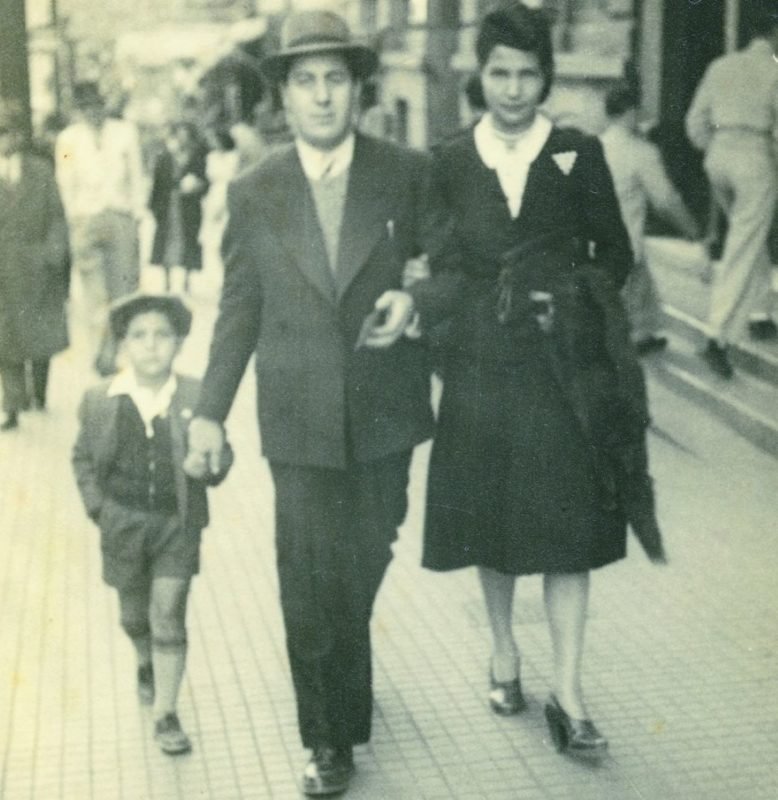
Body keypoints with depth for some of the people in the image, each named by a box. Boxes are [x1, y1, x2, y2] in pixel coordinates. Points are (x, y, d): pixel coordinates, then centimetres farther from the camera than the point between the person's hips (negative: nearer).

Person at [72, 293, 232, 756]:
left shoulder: (197, 397, -11)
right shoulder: (100, 401, -6)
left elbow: (221, 457, -4)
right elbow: (83, 457, 7)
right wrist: (96, 505, -2)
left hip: (178, 524, -2)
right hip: (123, 523, 2)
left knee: (169, 618, -2)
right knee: (134, 615, 20)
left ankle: (167, 714, 7)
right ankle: (146, 666, 51)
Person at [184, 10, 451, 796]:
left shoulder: (407, 173, -2)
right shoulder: (253, 193, 0)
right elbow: (239, 309, 5)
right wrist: (210, 411, 3)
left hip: (384, 411, 1)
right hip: (298, 417, 0)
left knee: (365, 563, 14)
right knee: (310, 582, 1)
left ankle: (342, 688, 43)